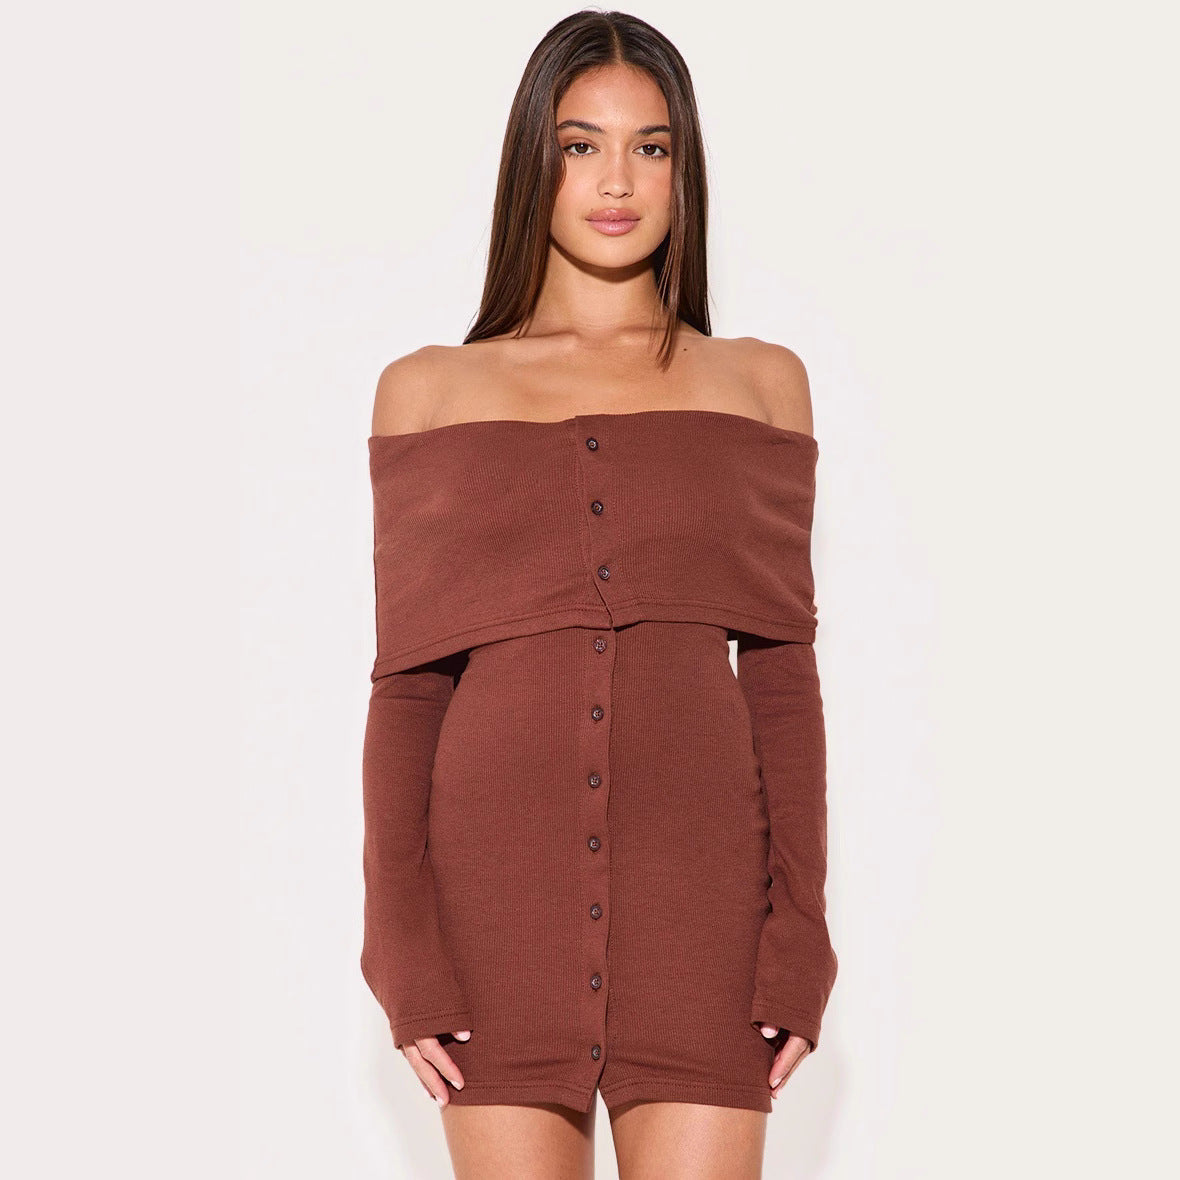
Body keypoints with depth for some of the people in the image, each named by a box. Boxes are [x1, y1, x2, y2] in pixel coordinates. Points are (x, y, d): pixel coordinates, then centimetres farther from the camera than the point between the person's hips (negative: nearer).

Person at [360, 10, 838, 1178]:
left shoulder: (760, 382, 10)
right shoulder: (428, 391, 9)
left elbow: (782, 675, 7)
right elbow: (407, 687, 5)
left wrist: (798, 939, -2)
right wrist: (403, 948, -4)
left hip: (699, 892, 0)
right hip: (503, 885, 0)